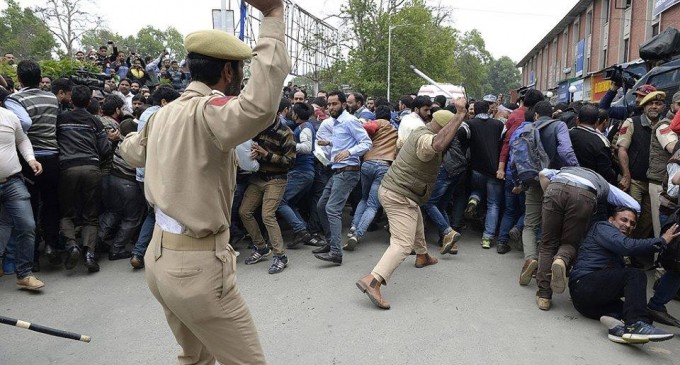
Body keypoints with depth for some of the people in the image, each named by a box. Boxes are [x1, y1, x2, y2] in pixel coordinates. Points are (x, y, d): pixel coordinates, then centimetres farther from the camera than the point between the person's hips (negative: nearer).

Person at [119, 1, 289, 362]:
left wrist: (132, 138, 54)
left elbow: (131, 149, 29)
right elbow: (259, 105, -42)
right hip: (198, 265, -9)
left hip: (161, 258, 9)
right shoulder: (207, 111, -19)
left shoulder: (163, 114, 7)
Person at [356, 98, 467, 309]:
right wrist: (460, 116, -43)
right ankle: (372, 281, -28)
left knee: (417, 226, 33)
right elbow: (439, 144, -49)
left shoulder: (421, 132, 9)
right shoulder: (425, 138, -24)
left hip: (393, 191, 11)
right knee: (403, 244, -16)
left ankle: (422, 257, 58)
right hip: (400, 196, -11)